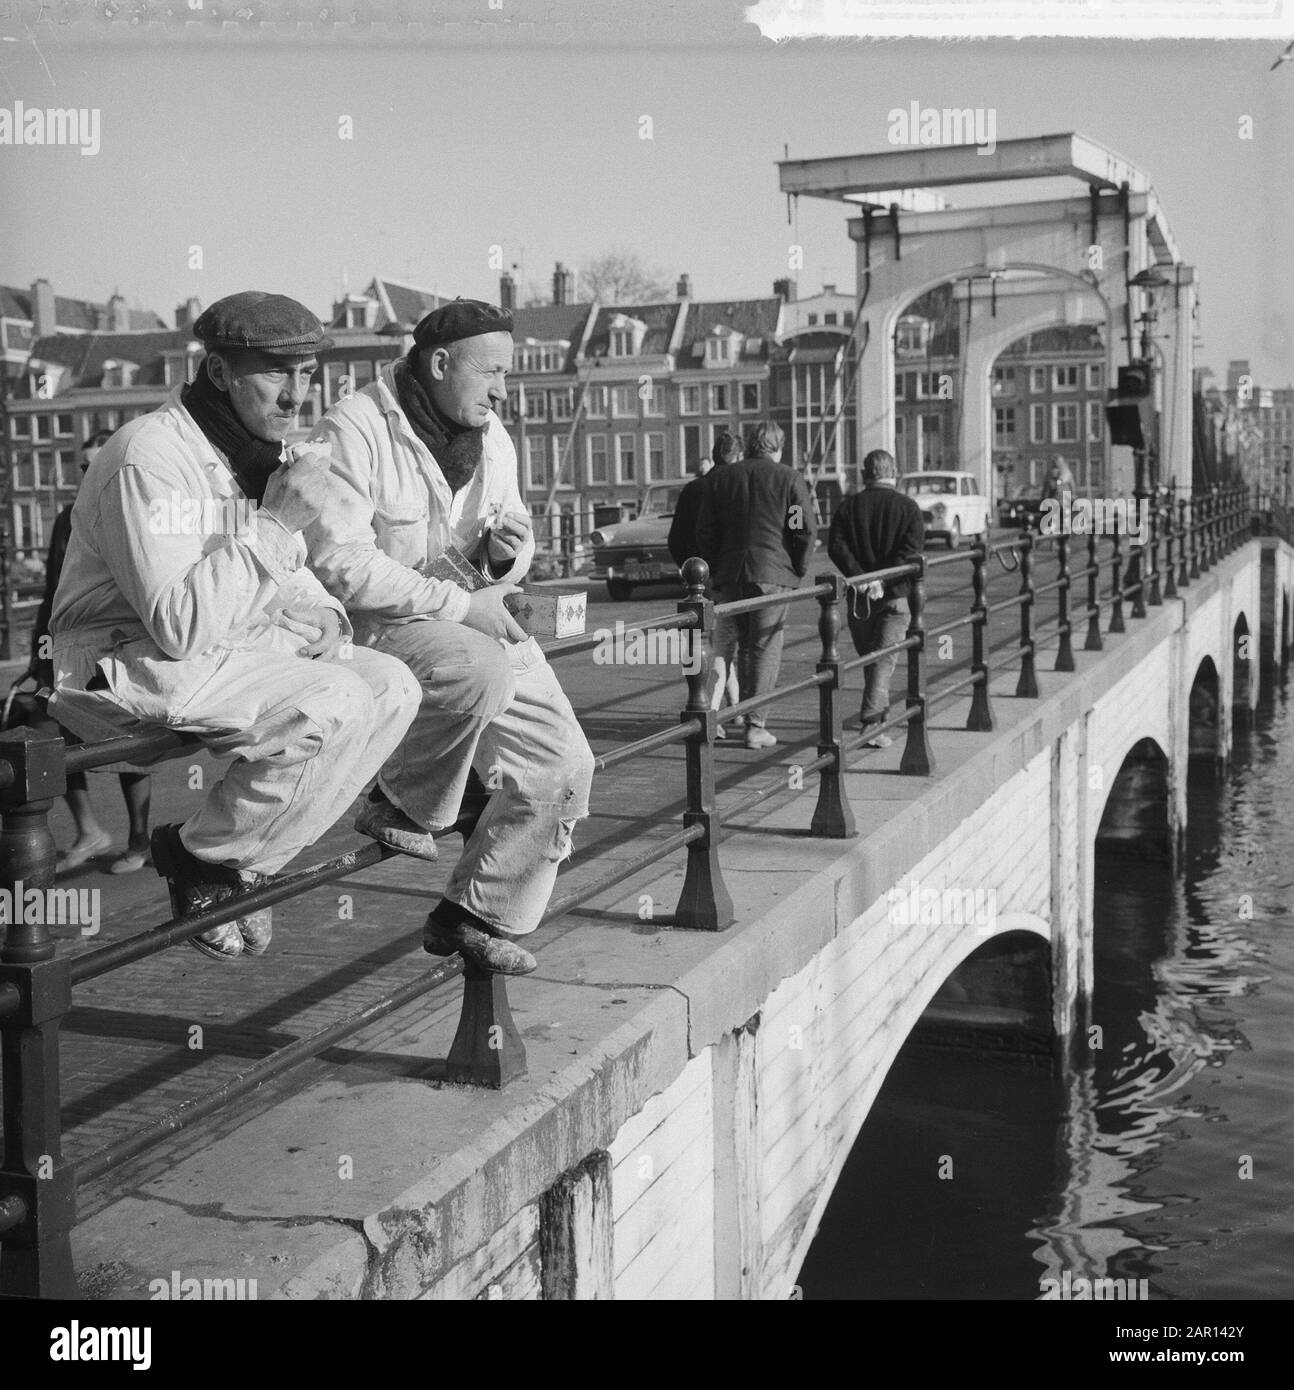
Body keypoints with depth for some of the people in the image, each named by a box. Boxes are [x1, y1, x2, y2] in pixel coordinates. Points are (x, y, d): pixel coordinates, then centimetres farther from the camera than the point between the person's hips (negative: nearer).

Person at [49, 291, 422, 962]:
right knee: (333, 704, -27)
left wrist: (319, 614, -3)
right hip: (127, 663, -9)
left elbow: (288, 577, 22)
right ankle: (205, 860, -6)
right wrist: (275, 523, -28)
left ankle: (238, 861, -1)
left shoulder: (260, 451, 9)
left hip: (231, 645, 10)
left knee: (391, 686, -5)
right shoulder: (151, 457, -21)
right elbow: (180, 626, -29)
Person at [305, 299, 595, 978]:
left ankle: (478, 915, 10)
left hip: (476, 623, 8)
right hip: (371, 625, -8)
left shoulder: (491, 439, 10)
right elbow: (339, 565, -24)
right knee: (480, 669, -38)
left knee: (562, 767, -5)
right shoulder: (353, 431, -15)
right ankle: (401, 809, -11)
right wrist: (460, 604, -23)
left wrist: (510, 550, -4)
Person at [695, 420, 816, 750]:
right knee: (766, 648, 1)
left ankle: (748, 717, 15)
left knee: (745, 644, 14)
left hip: (730, 574, 3)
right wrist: (798, 571, 5)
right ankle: (756, 725, -1)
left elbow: (705, 531, 10)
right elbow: (805, 531, -5)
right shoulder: (790, 479, 1)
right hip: (773, 574, -3)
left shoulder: (722, 478, 11)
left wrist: (715, 570, 16)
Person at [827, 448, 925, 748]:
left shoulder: (849, 505, 3)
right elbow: (912, 551, -15)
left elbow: (836, 547, -9)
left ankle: (879, 715, 26)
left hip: (859, 596, 2)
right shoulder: (908, 506, -1)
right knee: (884, 659, -3)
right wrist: (883, 580, -16)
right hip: (894, 596, -2)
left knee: (868, 657, 16)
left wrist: (860, 577, -14)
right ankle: (871, 724, -14)